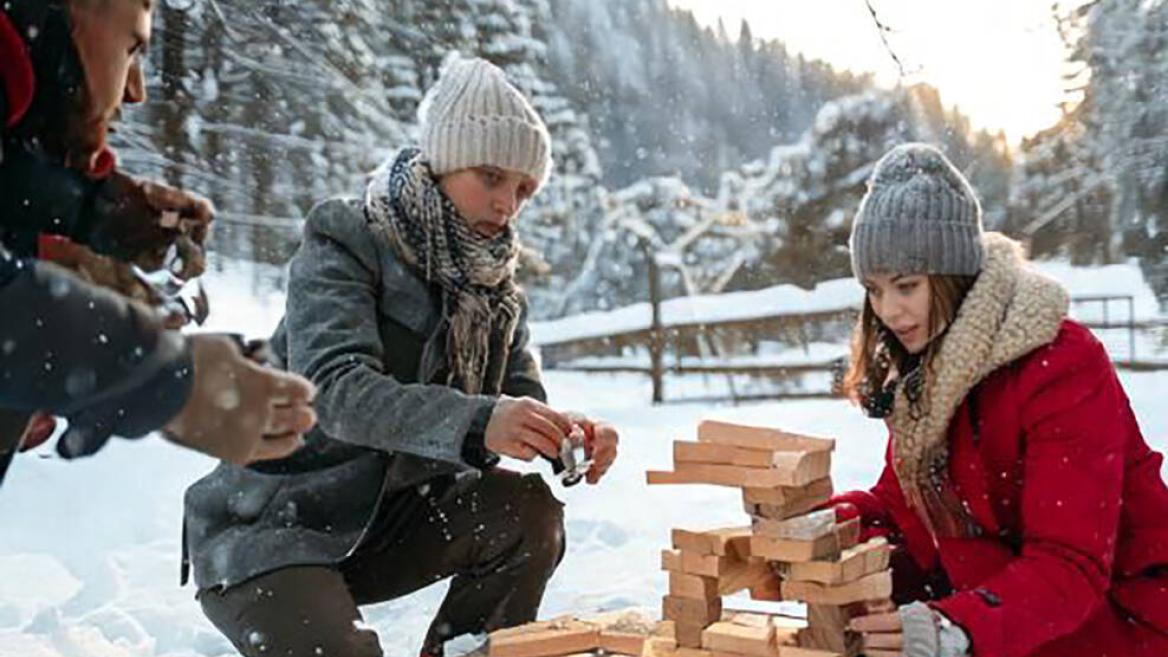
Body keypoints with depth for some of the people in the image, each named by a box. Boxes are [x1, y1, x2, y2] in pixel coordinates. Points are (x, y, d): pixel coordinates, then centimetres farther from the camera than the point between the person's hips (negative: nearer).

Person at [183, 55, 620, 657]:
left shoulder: (494, 285, 4)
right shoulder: (344, 243, -15)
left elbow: (523, 400, -2)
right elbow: (336, 387, -31)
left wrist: (567, 436, -26)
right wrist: (475, 422, -47)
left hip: (382, 526, 6)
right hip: (266, 533, -5)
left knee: (528, 512, -15)